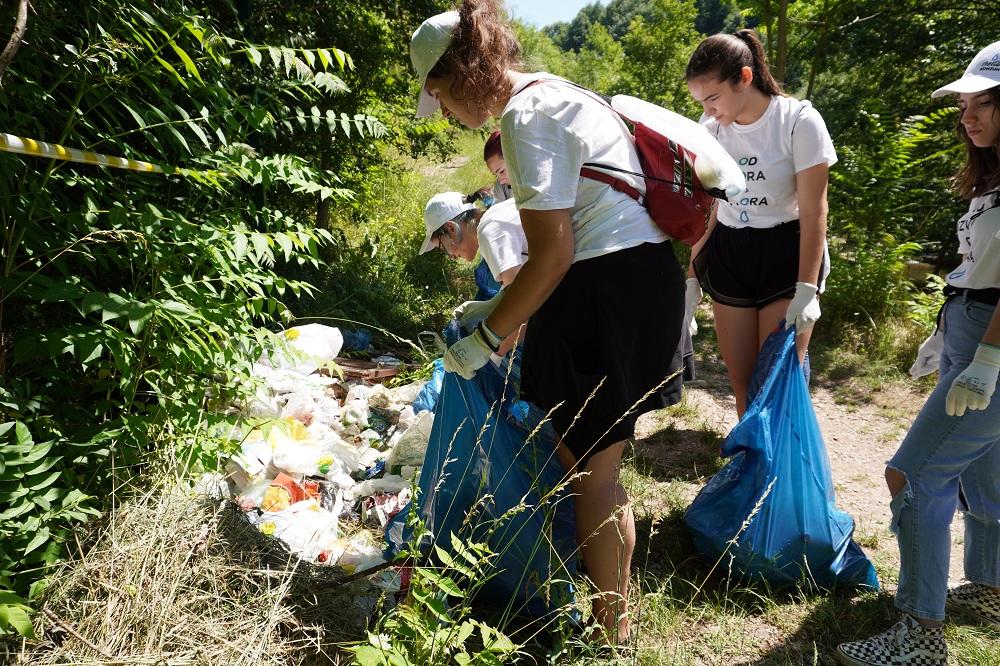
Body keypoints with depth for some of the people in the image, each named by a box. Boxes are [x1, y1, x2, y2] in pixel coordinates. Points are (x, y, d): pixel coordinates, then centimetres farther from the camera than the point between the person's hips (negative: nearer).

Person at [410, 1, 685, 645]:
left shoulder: (524, 116, -15)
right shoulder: (552, 92, 16)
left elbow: (552, 255, -20)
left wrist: (486, 338, -10)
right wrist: (500, 304, 21)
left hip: (607, 294, -10)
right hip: (645, 278, 10)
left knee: (592, 472, 4)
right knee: (581, 454, 20)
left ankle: (613, 627, 24)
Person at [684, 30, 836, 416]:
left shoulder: (799, 122, -12)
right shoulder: (711, 128, 1)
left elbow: (813, 212, -10)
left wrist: (807, 289, -14)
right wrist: (692, 277, 9)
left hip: (786, 255, -4)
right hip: (727, 256, 4)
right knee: (742, 381, 6)